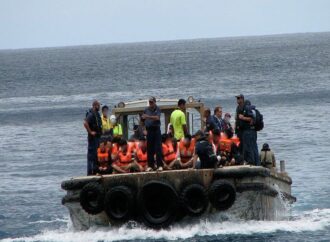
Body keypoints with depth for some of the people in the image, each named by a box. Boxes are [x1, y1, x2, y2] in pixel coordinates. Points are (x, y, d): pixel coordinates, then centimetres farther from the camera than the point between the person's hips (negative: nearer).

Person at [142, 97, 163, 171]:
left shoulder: (157, 109, 0)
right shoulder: (146, 110, 9)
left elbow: (157, 118, -16)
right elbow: (143, 119, 15)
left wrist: (148, 117, -26)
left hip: (156, 129, -3)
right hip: (149, 130, 3)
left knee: (158, 148, -6)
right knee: (149, 149, 4)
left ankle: (159, 165, -6)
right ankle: (150, 165, 10)